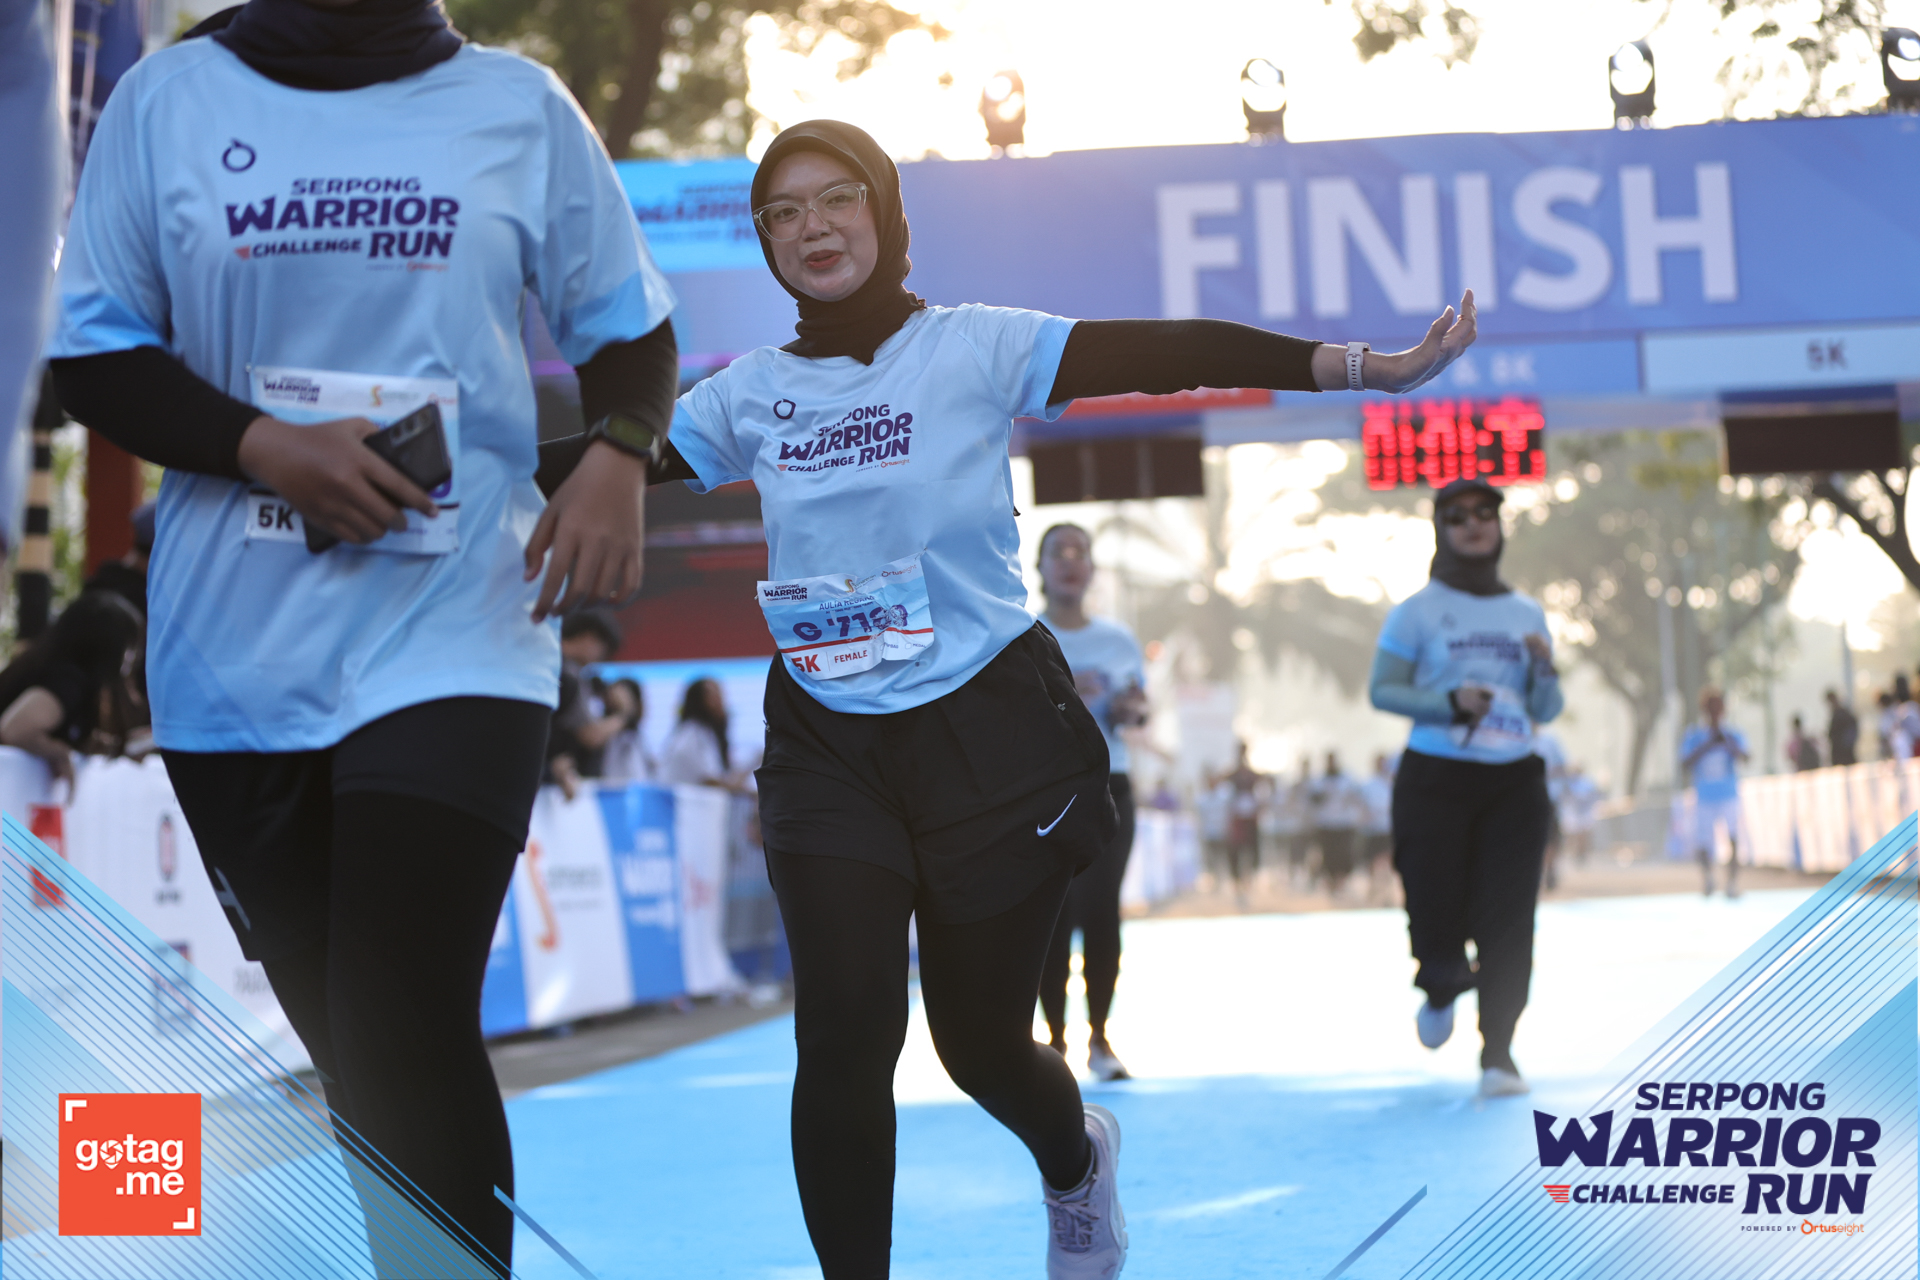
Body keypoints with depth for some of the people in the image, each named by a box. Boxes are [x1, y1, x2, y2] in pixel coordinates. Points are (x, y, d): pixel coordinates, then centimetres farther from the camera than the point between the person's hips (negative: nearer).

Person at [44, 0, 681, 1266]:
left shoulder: (521, 105, 6)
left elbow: (630, 325, 11)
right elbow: (92, 352, 4)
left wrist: (618, 455, -10)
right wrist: (269, 449, -12)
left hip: (455, 642, -2)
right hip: (235, 652, 2)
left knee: (407, 1043, -13)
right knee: (352, 1053, 10)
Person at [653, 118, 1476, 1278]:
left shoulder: (976, 348, -6)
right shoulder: (746, 396, 4)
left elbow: (1173, 354, -13)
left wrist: (1363, 367, -19)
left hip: (988, 736, -2)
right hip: (826, 747, 2)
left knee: (980, 1040, 8)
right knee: (844, 1029, -12)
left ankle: (1077, 1158, 44)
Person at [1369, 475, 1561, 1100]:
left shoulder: (1527, 614, 12)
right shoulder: (1418, 610, 2)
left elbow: (1544, 712, 16)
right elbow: (1382, 690, -2)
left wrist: (1545, 671, -5)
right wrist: (1449, 702, -16)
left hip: (1515, 784, 3)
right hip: (1435, 782, -3)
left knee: (1507, 920, -6)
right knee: (1437, 914, -6)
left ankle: (1498, 1055, 2)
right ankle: (1440, 991, 30)